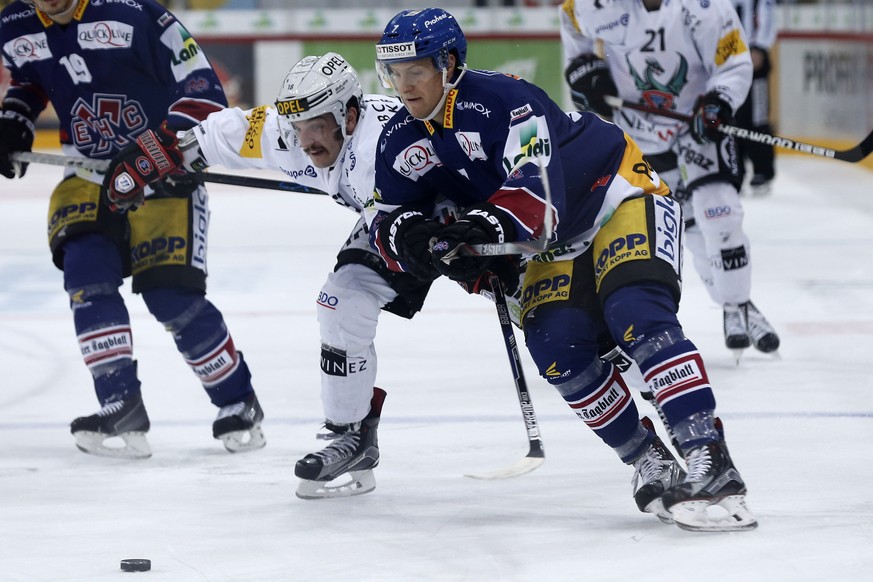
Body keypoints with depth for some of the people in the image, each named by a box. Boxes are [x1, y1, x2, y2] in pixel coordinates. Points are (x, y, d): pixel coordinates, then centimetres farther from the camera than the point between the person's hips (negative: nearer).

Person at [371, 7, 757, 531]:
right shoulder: (401, 144, -2)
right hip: (558, 242, 7)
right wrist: (408, 235, -25)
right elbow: (389, 221, -1)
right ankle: (654, 466, -5)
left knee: (636, 315, -29)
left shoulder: (502, 98, -26)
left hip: (622, 197, -7)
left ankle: (713, 464, -36)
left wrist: (491, 224, -52)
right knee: (557, 346, -17)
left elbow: (537, 184, -36)